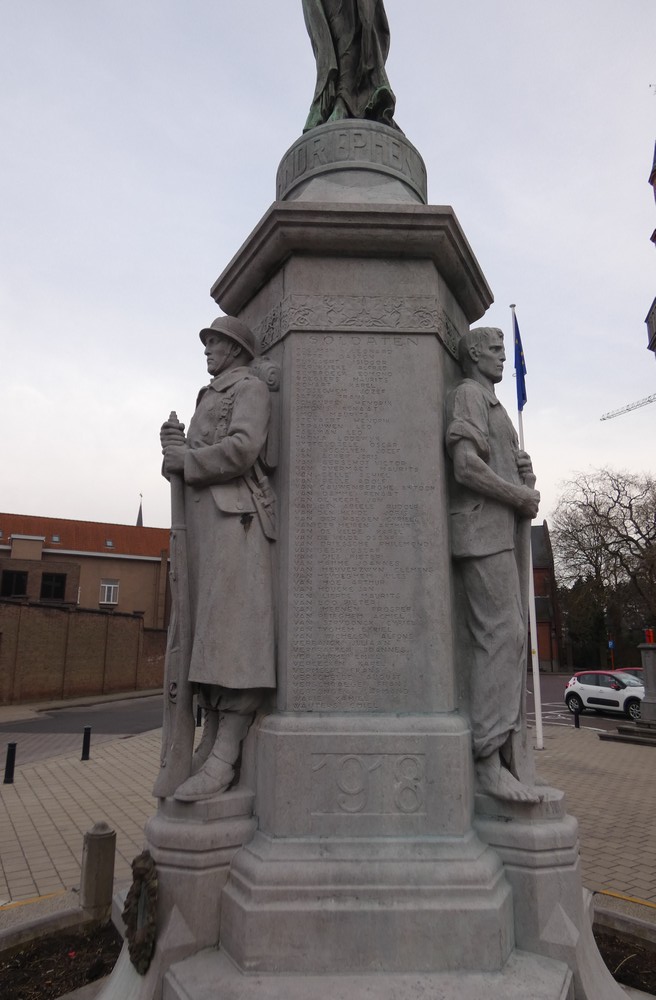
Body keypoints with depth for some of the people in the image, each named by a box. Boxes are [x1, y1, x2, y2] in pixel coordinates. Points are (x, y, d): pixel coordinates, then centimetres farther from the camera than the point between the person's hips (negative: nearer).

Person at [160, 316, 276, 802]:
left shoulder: (250, 386, 3)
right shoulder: (211, 398, 32)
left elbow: (241, 449, -15)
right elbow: (196, 460, 22)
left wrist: (182, 460, -5)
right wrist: (175, 446, 0)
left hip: (235, 512, -9)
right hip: (203, 516, 10)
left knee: (234, 624, -16)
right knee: (206, 629, 3)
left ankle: (225, 757, -19)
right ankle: (212, 740, 5)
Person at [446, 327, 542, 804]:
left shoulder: (493, 404, 27)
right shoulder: (469, 393, -3)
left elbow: (520, 465, 25)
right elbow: (467, 466, -17)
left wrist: (529, 495, 3)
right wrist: (521, 497, -7)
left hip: (505, 533, 10)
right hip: (483, 530, -9)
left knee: (511, 638, 6)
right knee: (501, 636, -14)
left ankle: (506, 757, 12)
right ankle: (488, 758, -9)